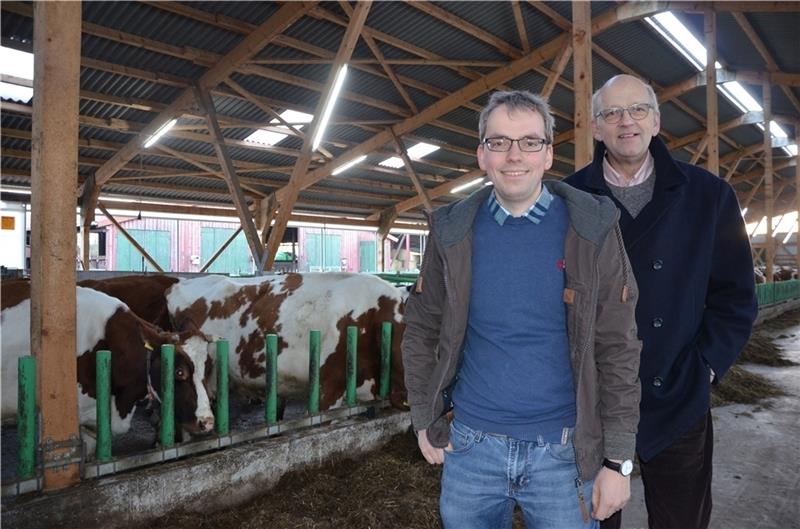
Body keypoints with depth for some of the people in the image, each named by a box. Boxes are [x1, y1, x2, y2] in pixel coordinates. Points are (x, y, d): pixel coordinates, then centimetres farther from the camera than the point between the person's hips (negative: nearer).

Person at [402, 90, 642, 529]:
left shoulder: (593, 229, -9)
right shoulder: (453, 230, -4)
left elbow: (617, 347, -7)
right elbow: (422, 327, 5)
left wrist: (617, 459, -7)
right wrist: (424, 419, 4)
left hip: (564, 452, -1)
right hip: (470, 446, 2)